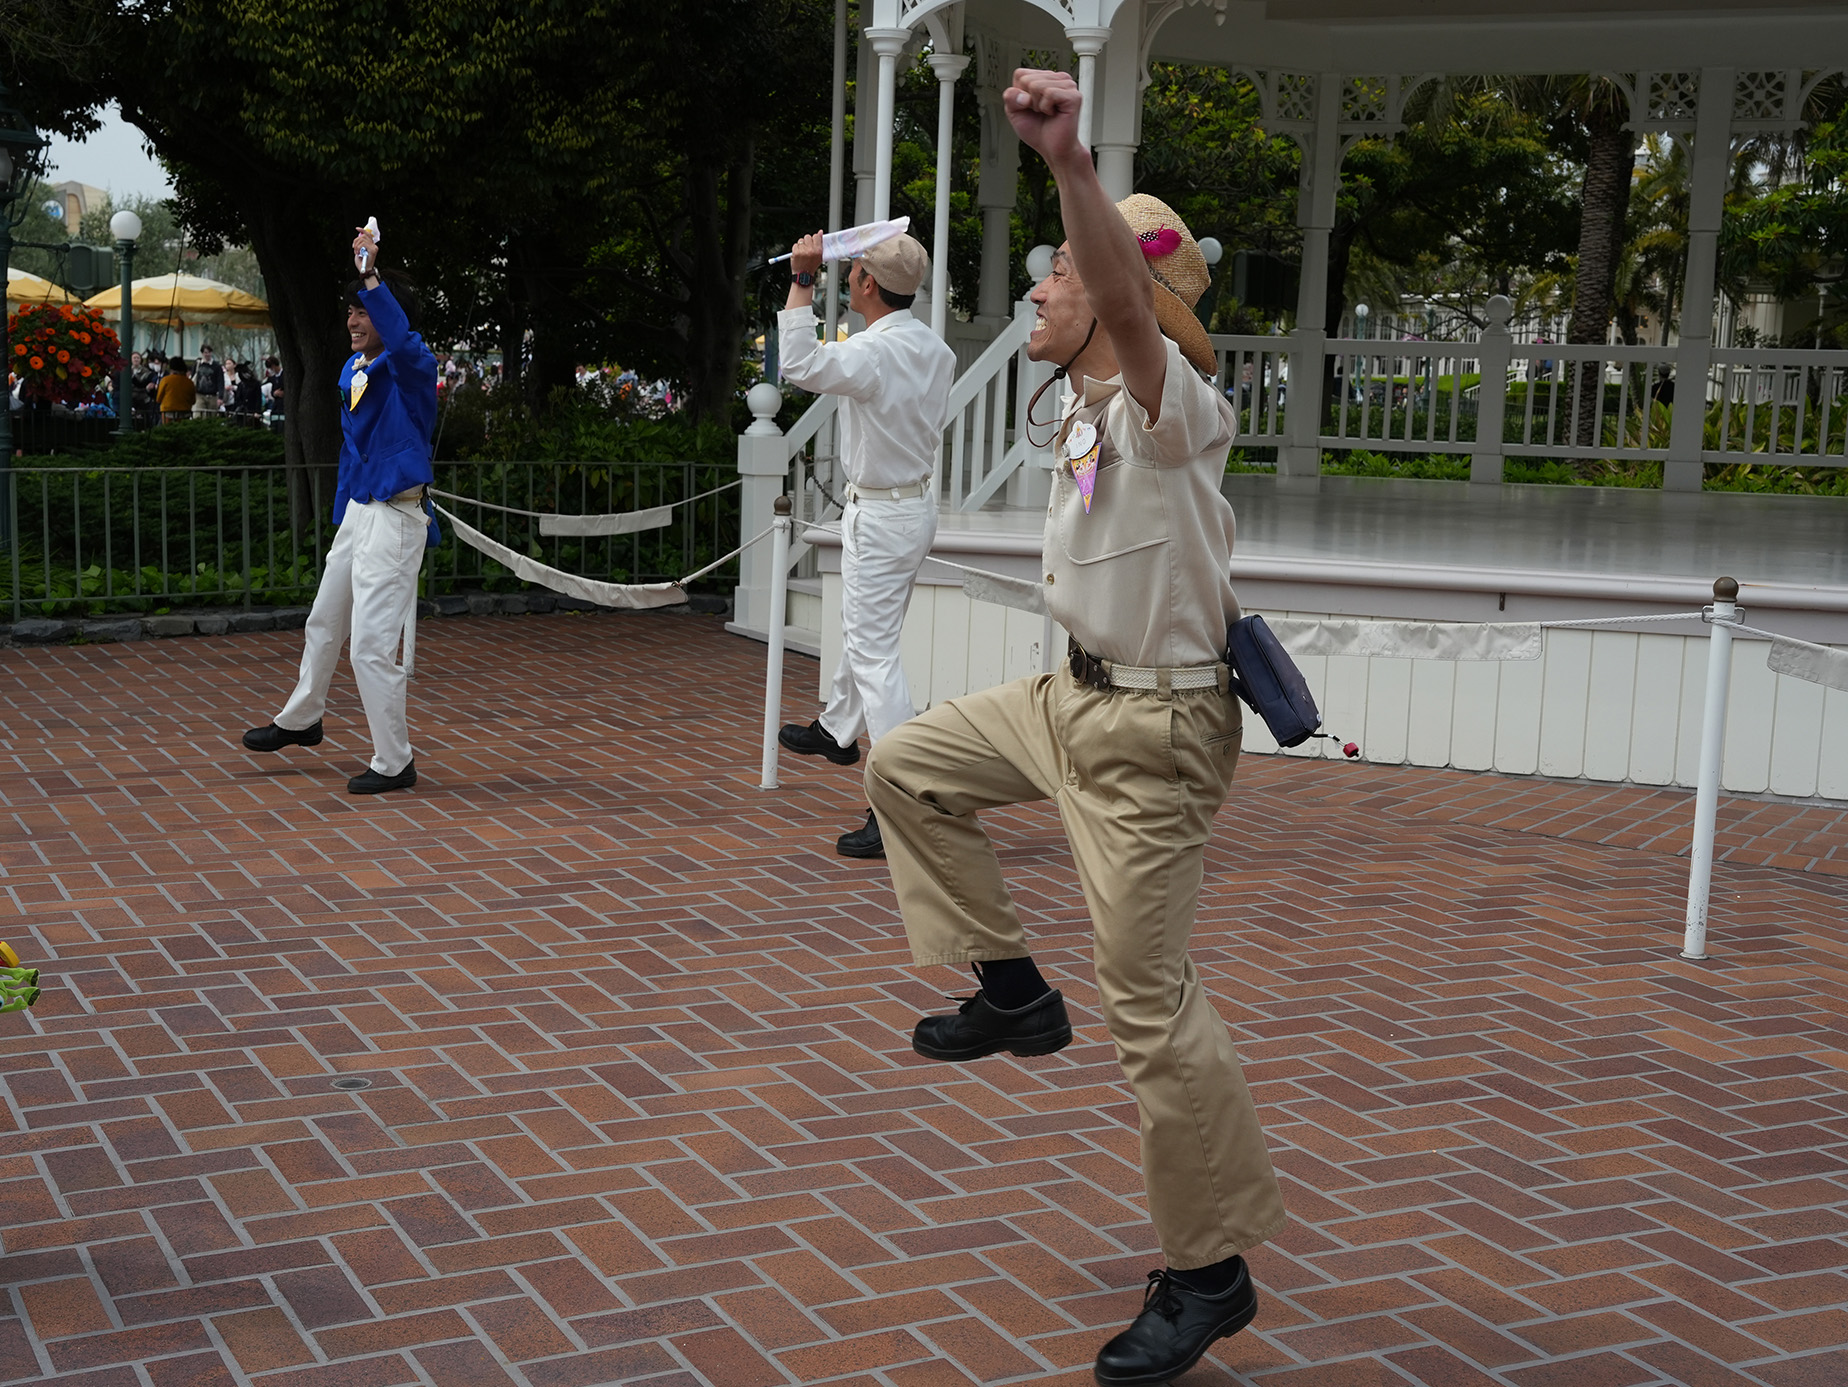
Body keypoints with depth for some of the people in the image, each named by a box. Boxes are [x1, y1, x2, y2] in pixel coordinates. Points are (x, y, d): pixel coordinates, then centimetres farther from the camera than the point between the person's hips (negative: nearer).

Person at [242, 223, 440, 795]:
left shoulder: (411, 365, -15)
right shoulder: (353, 369, 9)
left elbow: (401, 338, -41)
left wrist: (370, 276, -50)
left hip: (396, 517, -9)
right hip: (357, 511, 9)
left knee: (372, 643, -9)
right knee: (324, 621, 25)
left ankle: (395, 763, 4)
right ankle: (300, 719, 47)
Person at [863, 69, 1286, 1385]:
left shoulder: (1169, 404, -22)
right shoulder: (1087, 415, 7)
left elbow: (1127, 301, -42)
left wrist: (1070, 162, -56)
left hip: (1153, 732, -9)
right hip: (1073, 698, 9)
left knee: (1151, 1003, -5)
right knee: (907, 767, 20)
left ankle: (1212, 1274, 9)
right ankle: (1010, 987, 25)